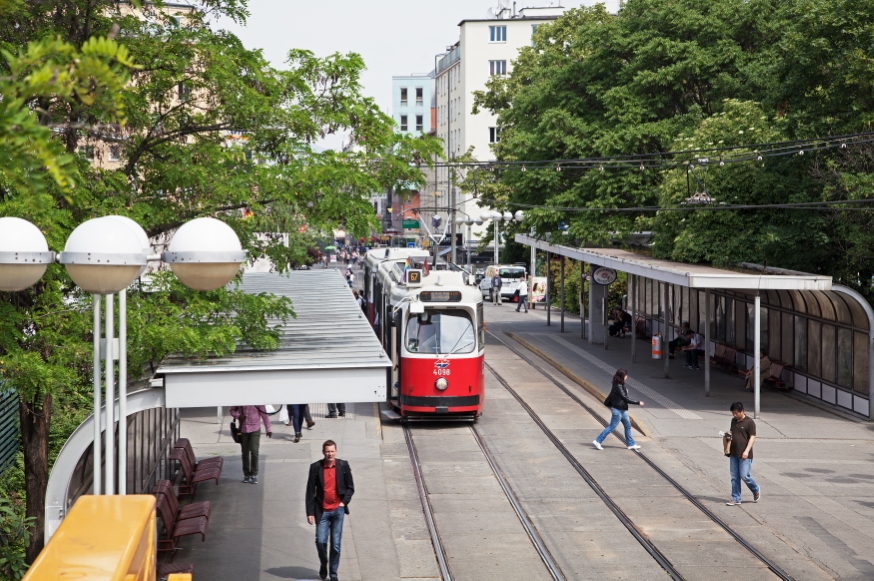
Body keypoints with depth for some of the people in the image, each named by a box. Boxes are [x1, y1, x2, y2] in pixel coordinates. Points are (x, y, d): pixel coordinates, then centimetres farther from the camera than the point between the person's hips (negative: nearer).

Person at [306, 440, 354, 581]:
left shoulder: (343, 465, 0)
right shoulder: (316, 467, -3)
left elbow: (350, 487, 9)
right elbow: (310, 491, -1)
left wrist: (344, 502, -5)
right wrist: (310, 512, -4)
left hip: (338, 510, 1)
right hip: (322, 511, 0)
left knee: (336, 544, 2)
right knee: (320, 541, -6)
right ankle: (323, 564, 23)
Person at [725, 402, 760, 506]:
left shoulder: (749, 422, -9)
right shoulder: (733, 421, 12)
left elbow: (752, 438, -13)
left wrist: (747, 451, -21)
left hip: (744, 455, -7)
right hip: (734, 454, 7)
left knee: (744, 476, -8)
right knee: (734, 477, 6)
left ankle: (756, 490, 19)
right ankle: (735, 499, 10)